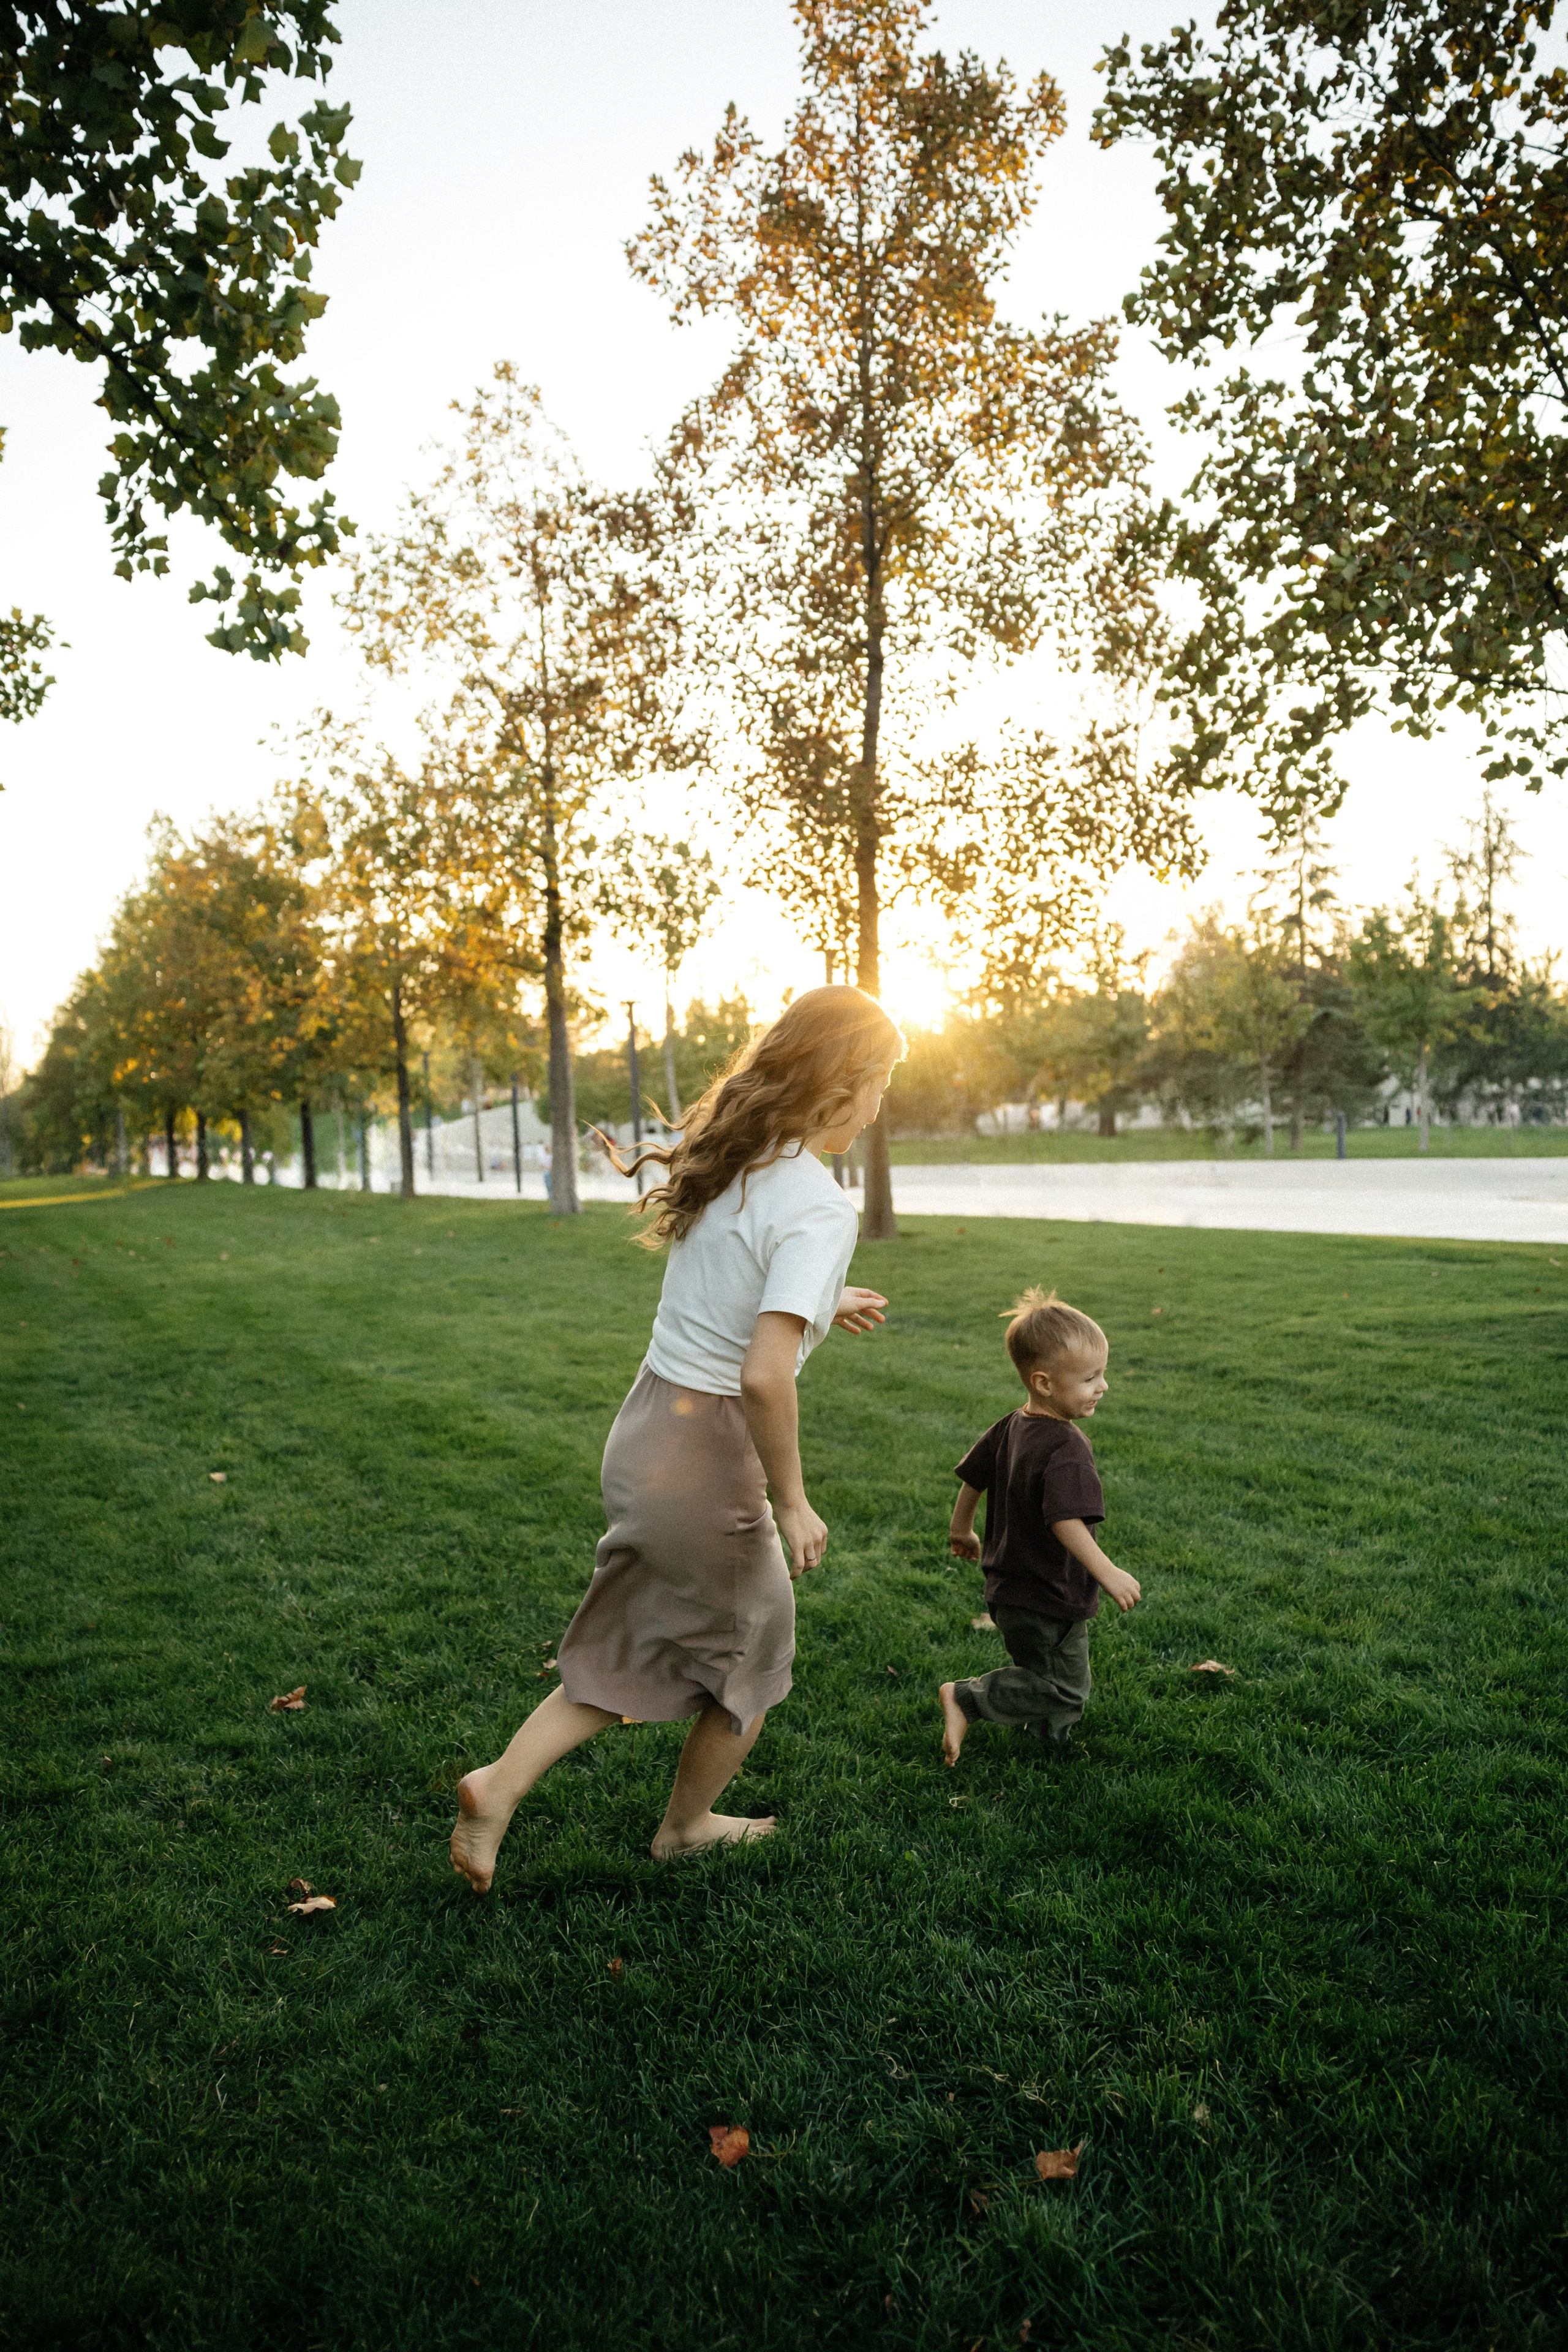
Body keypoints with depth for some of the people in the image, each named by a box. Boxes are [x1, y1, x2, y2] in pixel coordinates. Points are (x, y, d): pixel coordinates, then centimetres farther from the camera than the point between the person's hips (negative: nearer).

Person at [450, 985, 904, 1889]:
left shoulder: (730, 1165, 3)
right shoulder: (819, 1206, -22)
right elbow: (764, 1375, -29)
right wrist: (792, 1502, -17)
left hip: (642, 1433, 8)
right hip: (706, 1464, -7)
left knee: (631, 1658, 24)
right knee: (755, 1655, 20)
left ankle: (501, 1785, 16)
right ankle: (686, 1828, 39)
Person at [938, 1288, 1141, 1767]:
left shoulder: (1009, 1429, 2)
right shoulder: (1066, 1450, -26)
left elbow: (973, 1477, 13)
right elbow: (1064, 1522, -35)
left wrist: (962, 1530, 28)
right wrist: (1108, 1574, -33)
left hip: (1008, 1589, 9)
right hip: (1050, 1602, -9)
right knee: (1064, 1690, 4)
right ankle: (966, 1698, 3)